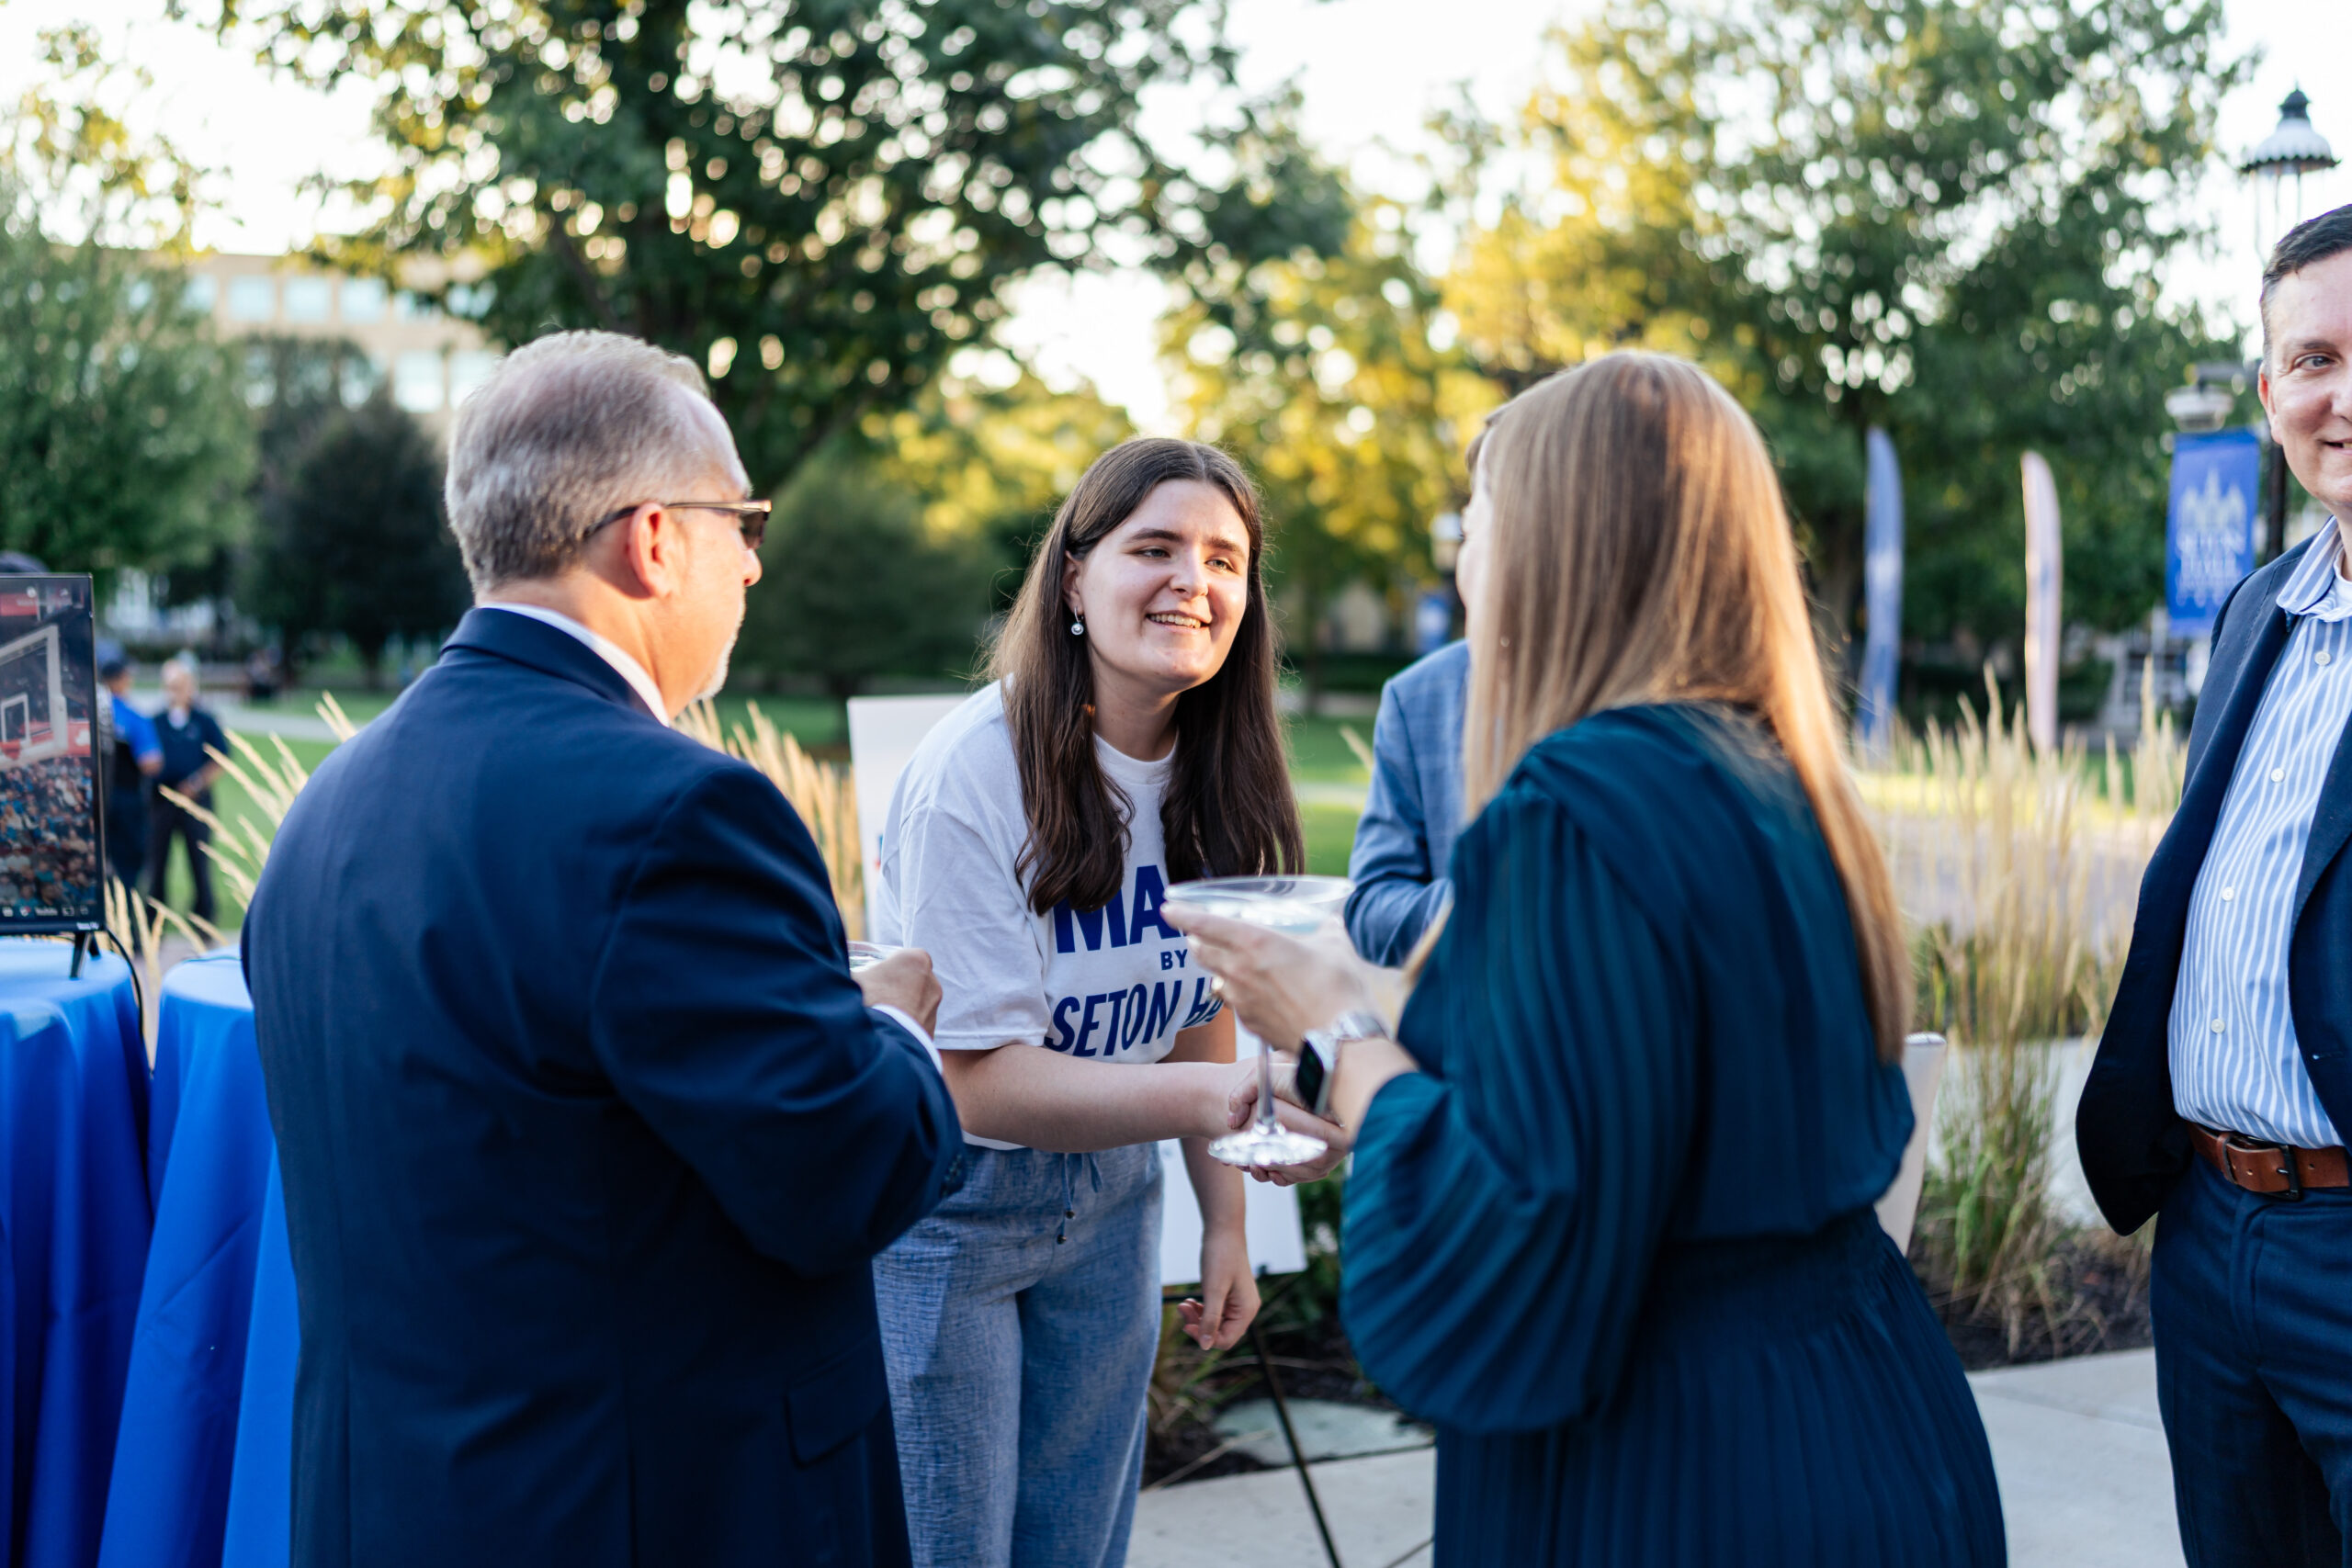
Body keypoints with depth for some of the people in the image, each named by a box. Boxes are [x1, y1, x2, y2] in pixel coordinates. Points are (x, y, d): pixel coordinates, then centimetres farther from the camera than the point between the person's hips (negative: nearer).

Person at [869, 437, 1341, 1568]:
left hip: (1107, 1196, 6)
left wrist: (1226, 1220, 4)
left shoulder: (1215, 781, -3)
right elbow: (980, 1083, -27)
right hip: (940, 1207, -6)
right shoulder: (974, 772, -24)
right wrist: (1211, 1097, -39)